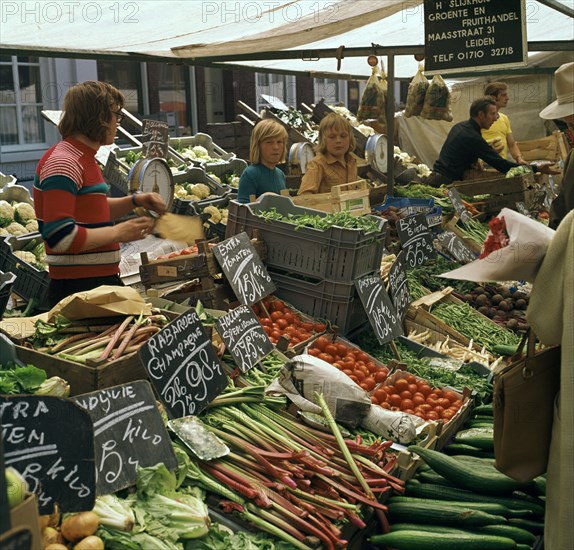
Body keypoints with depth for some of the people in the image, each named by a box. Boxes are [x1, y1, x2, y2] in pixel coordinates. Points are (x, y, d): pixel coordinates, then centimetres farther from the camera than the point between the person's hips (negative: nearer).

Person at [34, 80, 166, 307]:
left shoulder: (83, 158, 14)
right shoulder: (62, 163, -18)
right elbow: (60, 237, -26)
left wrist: (135, 201, 11)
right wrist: (118, 233, -17)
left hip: (99, 280, 10)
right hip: (78, 287, -10)